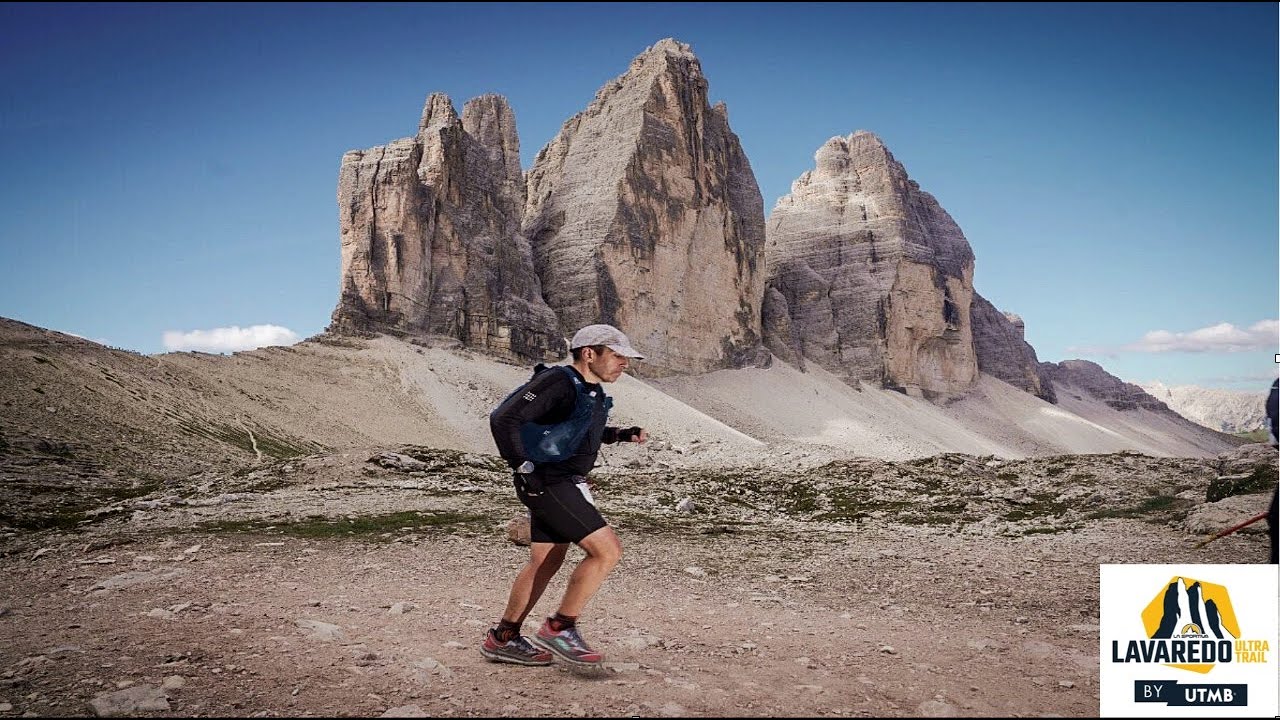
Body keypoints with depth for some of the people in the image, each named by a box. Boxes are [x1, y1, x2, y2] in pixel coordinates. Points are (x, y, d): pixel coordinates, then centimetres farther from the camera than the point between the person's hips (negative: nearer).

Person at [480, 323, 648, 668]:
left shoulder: (592, 391, 11)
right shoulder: (558, 382, -19)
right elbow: (503, 419, -25)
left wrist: (622, 434, 14)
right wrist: (524, 467, -21)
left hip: (565, 484, 10)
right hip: (547, 483, -10)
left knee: (544, 563, 16)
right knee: (607, 549, -12)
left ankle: (502, 639, 28)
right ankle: (559, 629, -1)